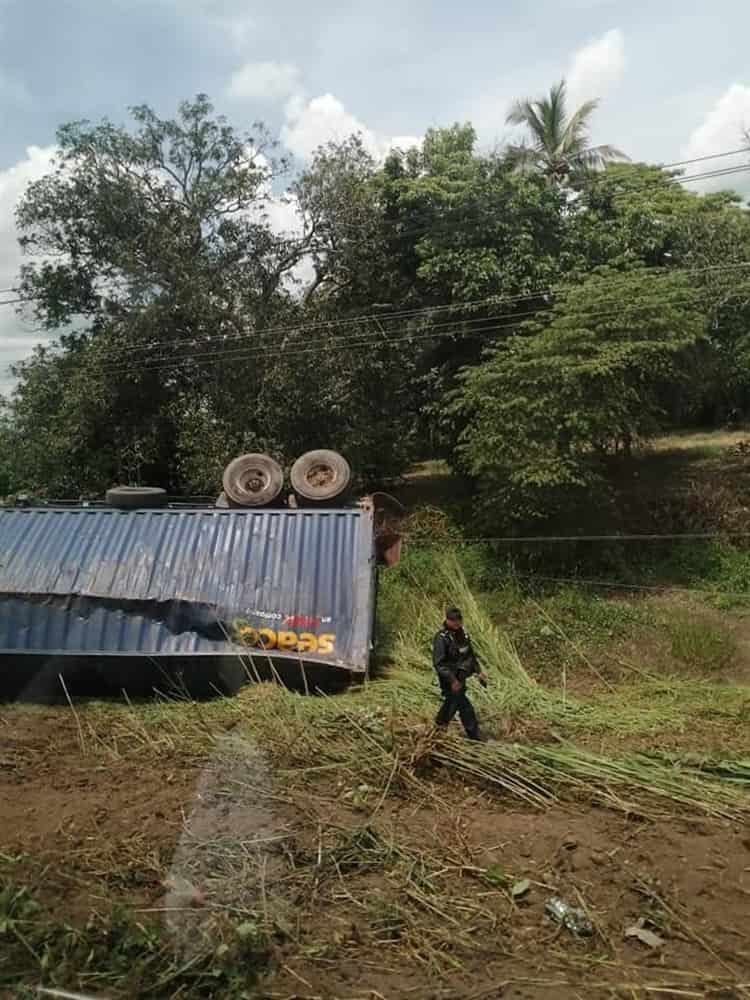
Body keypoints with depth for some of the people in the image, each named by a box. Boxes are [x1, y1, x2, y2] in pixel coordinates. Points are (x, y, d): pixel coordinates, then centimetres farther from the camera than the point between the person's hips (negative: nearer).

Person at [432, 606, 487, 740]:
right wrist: (452, 680, -29)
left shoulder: (463, 633, 0)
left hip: (461, 678, 8)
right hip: (450, 680, -8)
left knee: (452, 702, 26)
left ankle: (440, 726, 47)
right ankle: (475, 737, 9)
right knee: (466, 709, -5)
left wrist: (478, 671, 9)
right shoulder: (441, 638, -23)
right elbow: (438, 663, -24)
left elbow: (470, 654, 13)